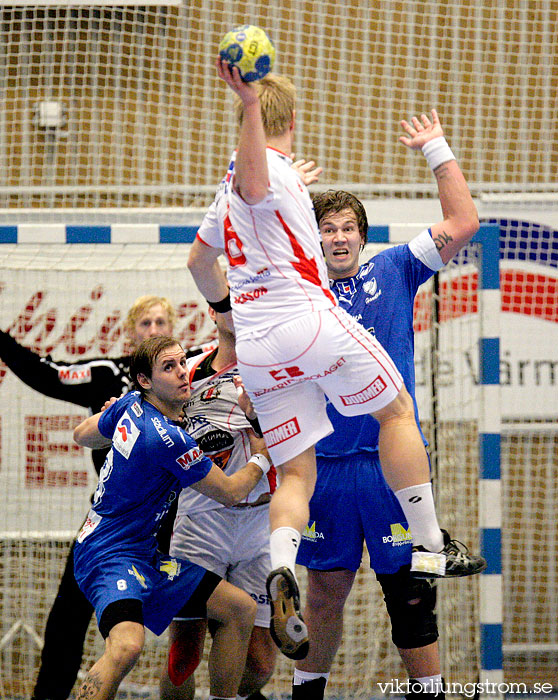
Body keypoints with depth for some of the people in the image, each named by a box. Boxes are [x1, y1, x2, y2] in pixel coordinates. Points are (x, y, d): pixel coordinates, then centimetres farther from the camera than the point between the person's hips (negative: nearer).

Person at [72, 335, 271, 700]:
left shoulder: (128, 406, 4)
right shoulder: (169, 439, -22)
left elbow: (83, 434, 25)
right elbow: (230, 492, -9)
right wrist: (264, 457, 7)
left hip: (145, 554, 11)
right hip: (110, 556, -10)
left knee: (241, 609, 7)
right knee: (128, 644, -38)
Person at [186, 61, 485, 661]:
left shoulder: (226, 189, 20)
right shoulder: (272, 169, -5)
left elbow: (199, 261, 34)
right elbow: (253, 188, -31)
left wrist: (228, 313, 52)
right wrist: (250, 103, -43)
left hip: (256, 346, 7)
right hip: (309, 318, -7)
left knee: (295, 473, 6)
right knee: (396, 410, 12)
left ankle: (281, 572, -22)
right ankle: (429, 547, 10)